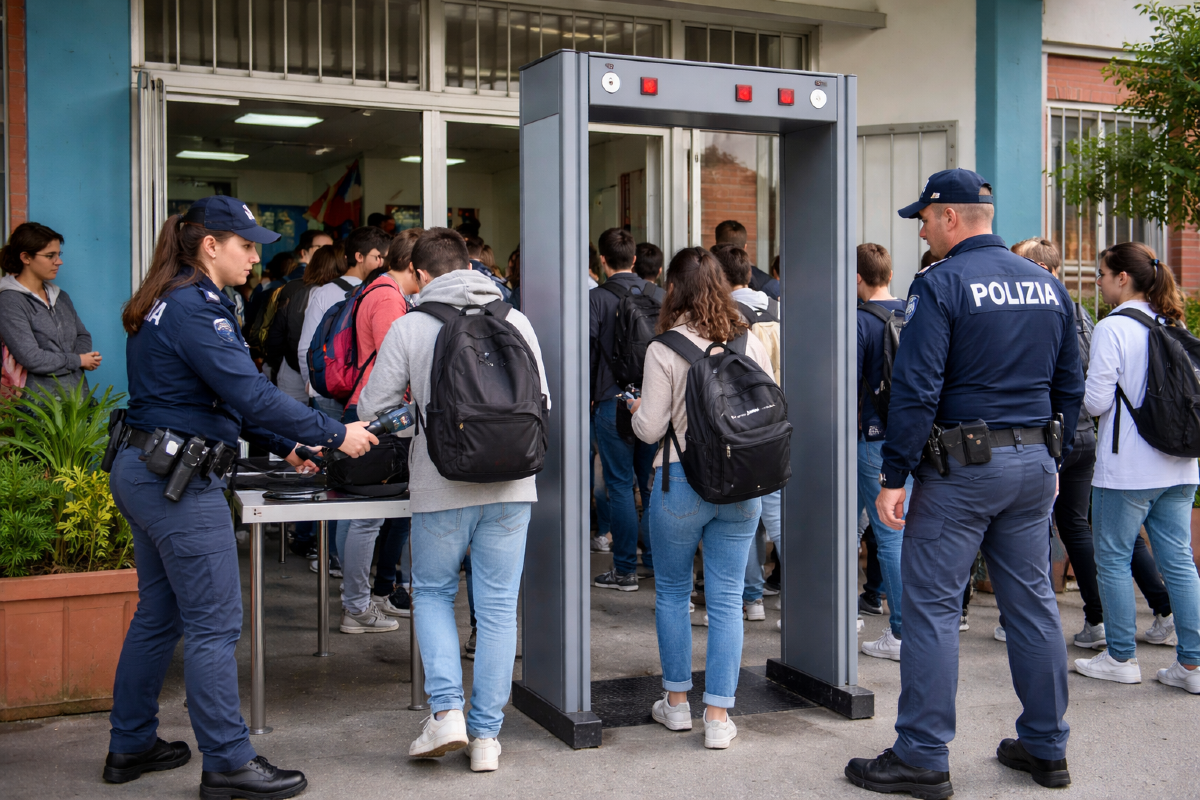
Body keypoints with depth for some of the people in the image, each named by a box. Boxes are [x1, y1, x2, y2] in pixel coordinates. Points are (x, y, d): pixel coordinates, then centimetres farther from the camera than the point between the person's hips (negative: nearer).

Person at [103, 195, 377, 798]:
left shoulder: (170, 304, 16)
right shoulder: (194, 308, -16)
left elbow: (224, 398, 20)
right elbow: (249, 393, -23)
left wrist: (284, 447, 18)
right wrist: (336, 435, -17)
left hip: (142, 472, 11)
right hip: (181, 479, -11)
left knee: (159, 614, 18)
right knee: (214, 623, -4)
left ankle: (130, 746, 28)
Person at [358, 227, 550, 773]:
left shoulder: (409, 327, -3)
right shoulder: (515, 320, 4)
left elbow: (370, 408, 1)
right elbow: (541, 402, 9)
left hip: (442, 486, -2)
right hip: (510, 485, 2)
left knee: (433, 592, 18)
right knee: (498, 606, 8)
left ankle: (446, 711, 4)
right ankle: (485, 737, 13)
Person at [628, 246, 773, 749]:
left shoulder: (664, 349, -10)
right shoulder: (752, 343, 1)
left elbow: (649, 428, -9)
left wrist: (637, 409, 13)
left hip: (681, 482, -3)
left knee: (671, 592, 15)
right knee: (727, 599, 7)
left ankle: (676, 702, 24)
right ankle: (718, 716, 9)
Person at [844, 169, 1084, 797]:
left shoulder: (940, 284, -11)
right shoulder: (1047, 285, 11)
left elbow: (916, 388, -17)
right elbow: (1069, 386, 15)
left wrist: (894, 475, -13)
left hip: (962, 466, -7)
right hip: (1034, 463, 7)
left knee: (932, 607, -1)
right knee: (1032, 602, 13)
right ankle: (1046, 748, 23)